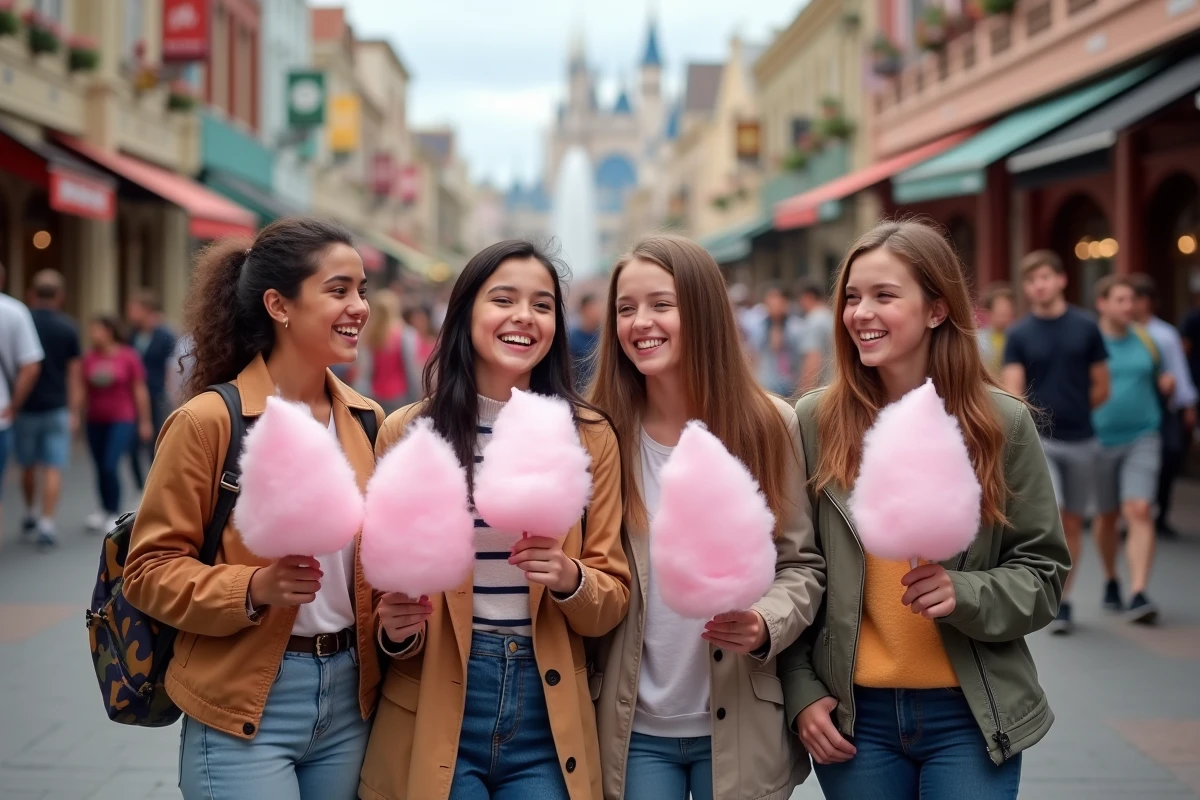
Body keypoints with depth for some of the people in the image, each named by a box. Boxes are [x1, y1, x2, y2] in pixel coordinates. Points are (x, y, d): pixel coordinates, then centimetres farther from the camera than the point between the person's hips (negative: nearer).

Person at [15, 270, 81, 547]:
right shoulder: (67, 327, -3)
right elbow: (74, 373, -1)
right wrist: (75, 412, 4)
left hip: (25, 407, 1)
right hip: (57, 408, -1)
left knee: (28, 466, 17)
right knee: (53, 469, 0)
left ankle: (31, 514, 31)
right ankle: (46, 524, -8)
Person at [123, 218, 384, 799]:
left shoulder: (367, 421, 7)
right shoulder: (208, 420, -11)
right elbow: (149, 569, -9)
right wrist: (253, 588, -23)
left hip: (348, 698, 5)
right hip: (246, 709, -5)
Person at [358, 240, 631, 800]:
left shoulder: (589, 435, 1)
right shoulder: (408, 432, -2)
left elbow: (614, 599, 3)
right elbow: (381, 582, 5)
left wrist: (570, 580, -17)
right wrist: (397, 630, -15)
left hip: (546, 717, 1)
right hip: (435, 713, -1)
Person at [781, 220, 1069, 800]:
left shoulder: (1003, 424, -3)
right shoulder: (814, 422, -1)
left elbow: (1042, 573, 0)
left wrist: (967, 595, -17)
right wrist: (801, 691, -1)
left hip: (971, 716, -1)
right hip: (852, 716, 1)